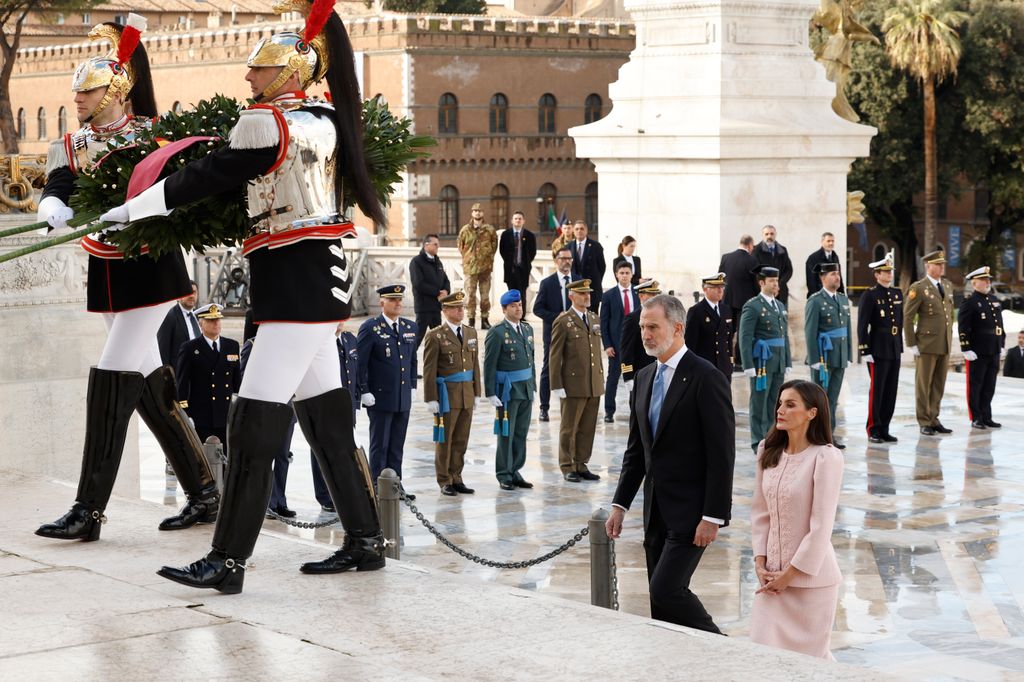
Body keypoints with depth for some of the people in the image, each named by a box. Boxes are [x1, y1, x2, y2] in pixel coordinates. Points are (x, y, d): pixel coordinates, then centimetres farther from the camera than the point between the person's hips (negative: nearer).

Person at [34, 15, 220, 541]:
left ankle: (90, 510, -13)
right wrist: (55, 208, -34)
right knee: (149, 385, 10)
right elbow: (55, 191, -10)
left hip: (150, 270, -7)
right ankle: (203, 494, 20)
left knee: (111, 380, -14)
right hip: (105, 274, 7)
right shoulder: (71, 146, 7)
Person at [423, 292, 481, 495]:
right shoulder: (435, 337, -7)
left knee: (461, 440, 9)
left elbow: (474, 364, 15)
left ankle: (456, 478, 17)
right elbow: (429, 370, -9)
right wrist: (431, 399, -13)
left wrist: (476, 392, 11)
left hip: (467, 395, 5)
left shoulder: (471, 333, 11)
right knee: (444, 440, 2)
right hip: (447, 395, -5)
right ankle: (445, 481, 10)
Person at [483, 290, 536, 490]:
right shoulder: (497, 332, -10)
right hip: (507, 391, -6)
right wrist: (491, 394, -15)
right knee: (506, 434, 0)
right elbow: (489, 365, -11)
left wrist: (533, 386, 14)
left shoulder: (527, 329, 12)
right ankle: (504, 476, 8)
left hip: (526, 390, 6)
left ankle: (515, 472, 19)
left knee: (521, 433, 10)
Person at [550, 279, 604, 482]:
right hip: (573, 384, -6)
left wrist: (601, 378, 13)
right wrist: (557, 385, -12)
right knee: (569, 428, 4)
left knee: (588, 428, 9)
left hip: (594, 385, 6)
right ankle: (567, 467, 12)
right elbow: (555, 356, -8)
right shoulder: (563, 322, -6)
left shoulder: (594, 319, 13)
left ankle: (581, 465, 18)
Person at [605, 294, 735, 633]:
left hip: (691, 512, -8)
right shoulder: (644, 378, 12)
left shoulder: (706, 378, -12)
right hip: (656, 512, 8)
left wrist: (713, 516, -18)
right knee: (661, 600, 8)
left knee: (666, 590, -14)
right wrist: (620, 504, 11)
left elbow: (722, 454, -15)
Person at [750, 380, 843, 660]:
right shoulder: (768, 451, 4)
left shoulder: (826, 458, -15)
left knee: (808, 655, 5)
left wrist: (790, 574, -12)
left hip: (811, 576, -5)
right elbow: (760, 512, 9)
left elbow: (821, 527, -15)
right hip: (773, 573, 5)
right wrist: (760, 563, -1)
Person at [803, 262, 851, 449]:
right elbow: (810, 332, -11)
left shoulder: (843, 300, 13)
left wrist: (848, 356, 11)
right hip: (823, 357, -6)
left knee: (833, 398, 9)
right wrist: (815, 360, -15)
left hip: (840, 358, 6)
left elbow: (848, 329, 15)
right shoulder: (815, 301, -8)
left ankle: (830, 435, 14)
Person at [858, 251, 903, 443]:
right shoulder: (869, 296, -7)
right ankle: (873, 430, 4)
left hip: (894, 350, 6)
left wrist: (900, 346, 14)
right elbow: (862, 325, -10)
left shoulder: (897, 294, 13)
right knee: (877, 390, -3)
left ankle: (884, 429, 13)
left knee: (891, 391, 7)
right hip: (878, 350, -6)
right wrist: (865, 351, -14)